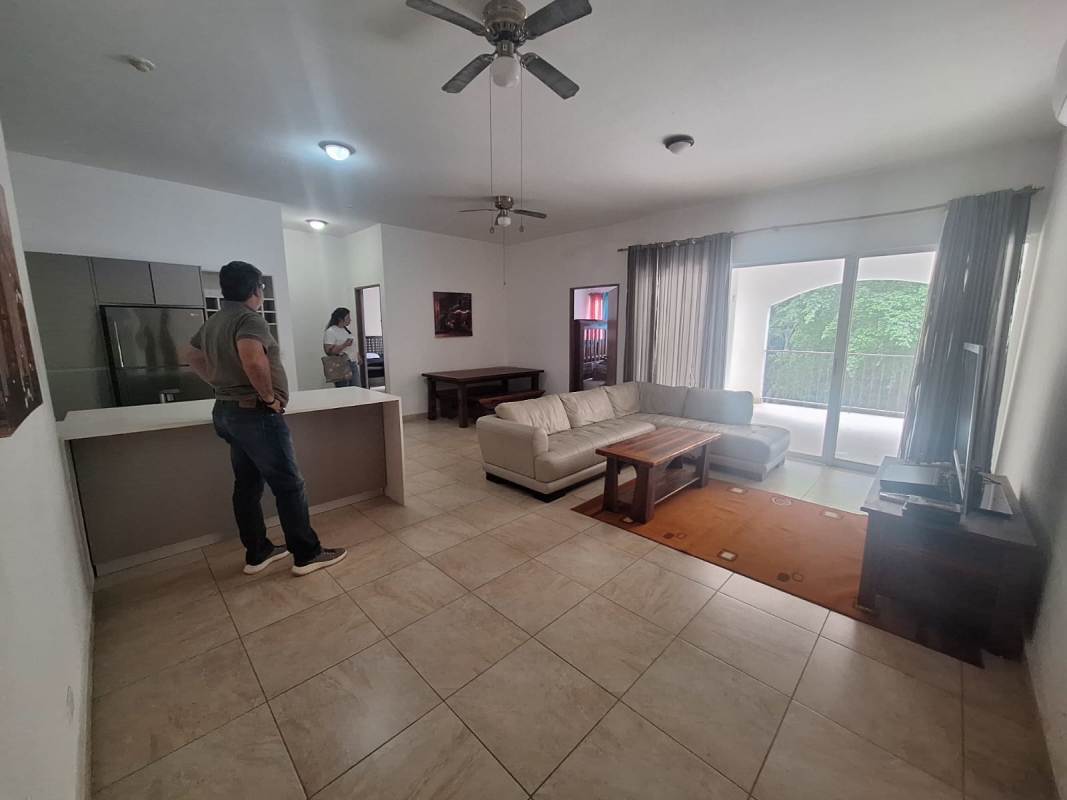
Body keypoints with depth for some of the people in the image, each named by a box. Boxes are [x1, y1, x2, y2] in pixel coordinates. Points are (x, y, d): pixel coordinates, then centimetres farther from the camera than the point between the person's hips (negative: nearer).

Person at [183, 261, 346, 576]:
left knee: (247, 485, 15)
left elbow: (191, 354, 28)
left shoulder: (212, 322, 13)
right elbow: (253, 360, -35)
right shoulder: (249, 318, -16)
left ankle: (257, 554, 26)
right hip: (256, 414, -10)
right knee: (289, 485, -2)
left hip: (227, 411, 10)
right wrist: (270, 396, -21)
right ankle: (307, 554, 8)